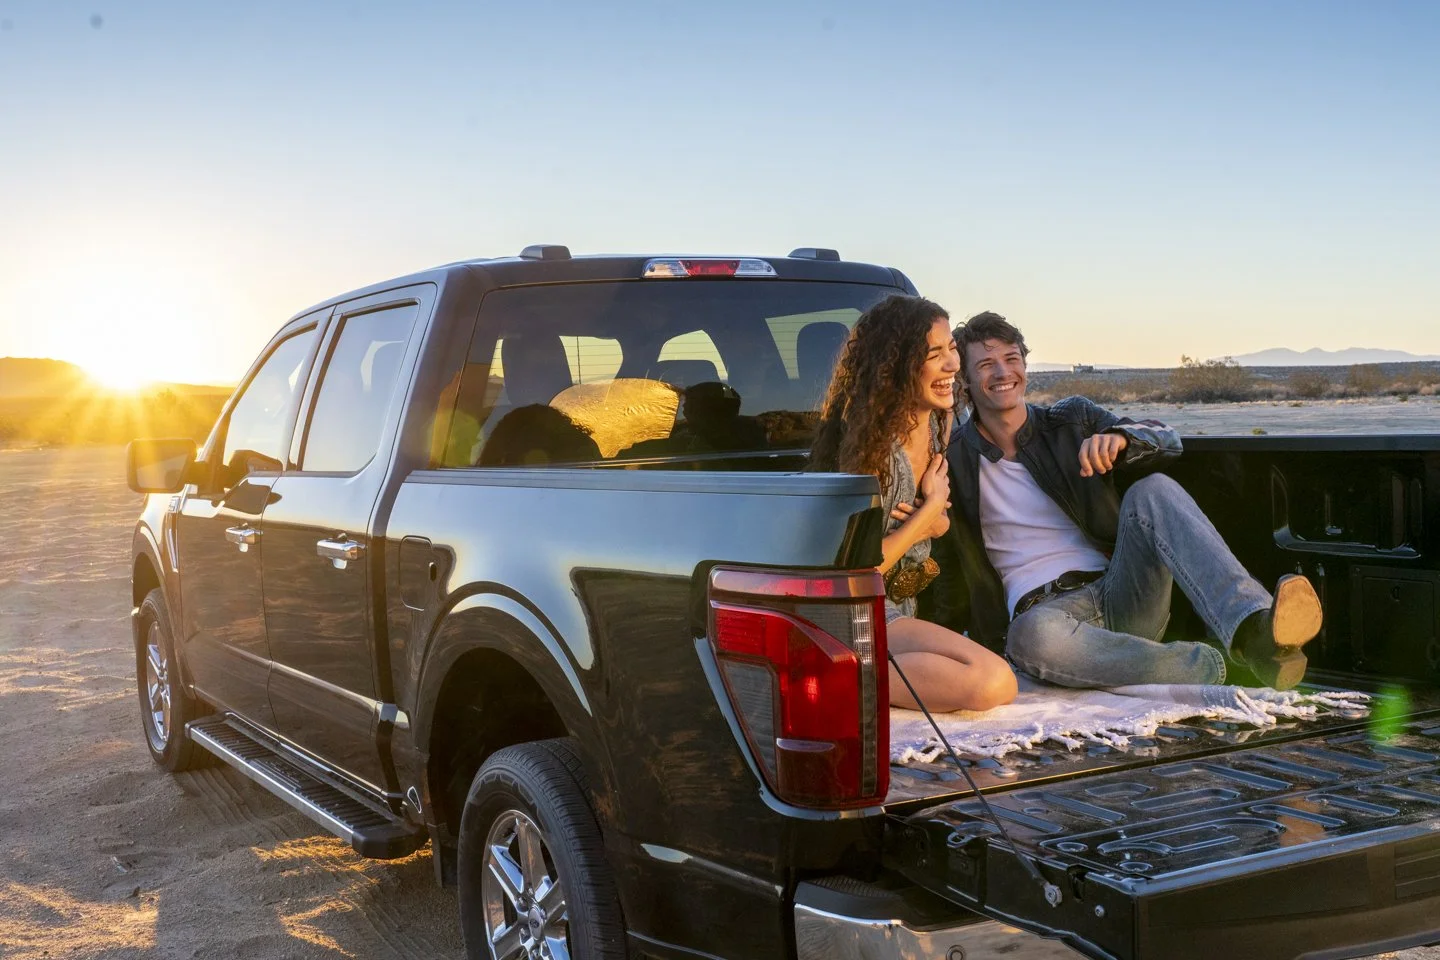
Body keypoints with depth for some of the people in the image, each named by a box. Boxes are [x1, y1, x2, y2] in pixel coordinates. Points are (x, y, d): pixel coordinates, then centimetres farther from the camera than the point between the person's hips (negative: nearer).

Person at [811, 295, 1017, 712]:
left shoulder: (941, 420, 5)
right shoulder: (870, 439, -19)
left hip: (905, 608, 10)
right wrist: (931, 509, -10)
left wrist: (936, 521, -4)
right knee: (994, 683, -25)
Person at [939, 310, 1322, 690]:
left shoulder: (1071, 419, 14)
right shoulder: (954, 459, 9)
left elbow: (1167, 439, 3)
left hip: (1121, 597, 3)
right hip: (1043, 608, -3)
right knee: (1032, 636, -40)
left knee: (1153, 490, -23)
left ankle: (1255, 628, -44)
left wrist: (1119, 438, -18)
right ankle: (1223, 670, -34)